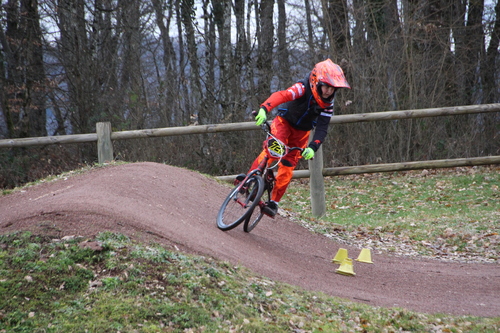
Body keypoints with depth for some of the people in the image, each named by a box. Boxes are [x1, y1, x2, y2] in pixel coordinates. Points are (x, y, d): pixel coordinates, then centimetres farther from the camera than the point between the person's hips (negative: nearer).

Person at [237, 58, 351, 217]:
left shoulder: (328, 104, -17)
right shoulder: (303, 89, -29)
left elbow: (322, 129, -19)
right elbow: (281, 95, -45)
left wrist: (313, 147, -36)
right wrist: (264, 109, -62)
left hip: (301, 132, 3)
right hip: (284, 122, -3)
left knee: (287, 168, -4)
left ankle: (274, 201, 4)